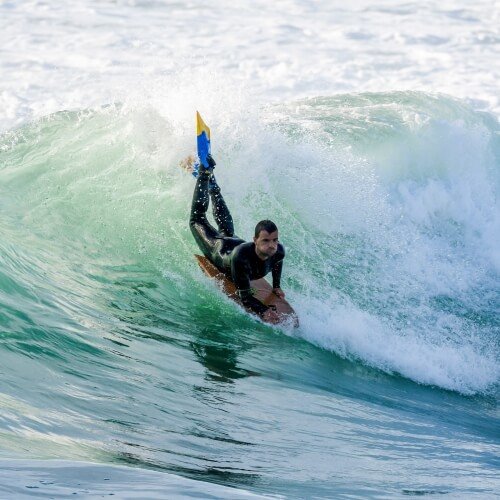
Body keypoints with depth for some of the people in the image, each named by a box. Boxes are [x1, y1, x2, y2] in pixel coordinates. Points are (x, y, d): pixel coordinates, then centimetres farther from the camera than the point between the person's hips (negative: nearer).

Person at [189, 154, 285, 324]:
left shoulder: (278, 251, -37)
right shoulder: (241, 256, -53)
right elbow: (244, 296, -48)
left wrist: (276, 286, -6)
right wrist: (263, 311, -62)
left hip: (235, 242, 4)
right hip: (216, 249, -4)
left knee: (227, 230, 37)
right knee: (197, 219, 23)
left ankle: (212, 185, 59)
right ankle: (204, 174, 38)